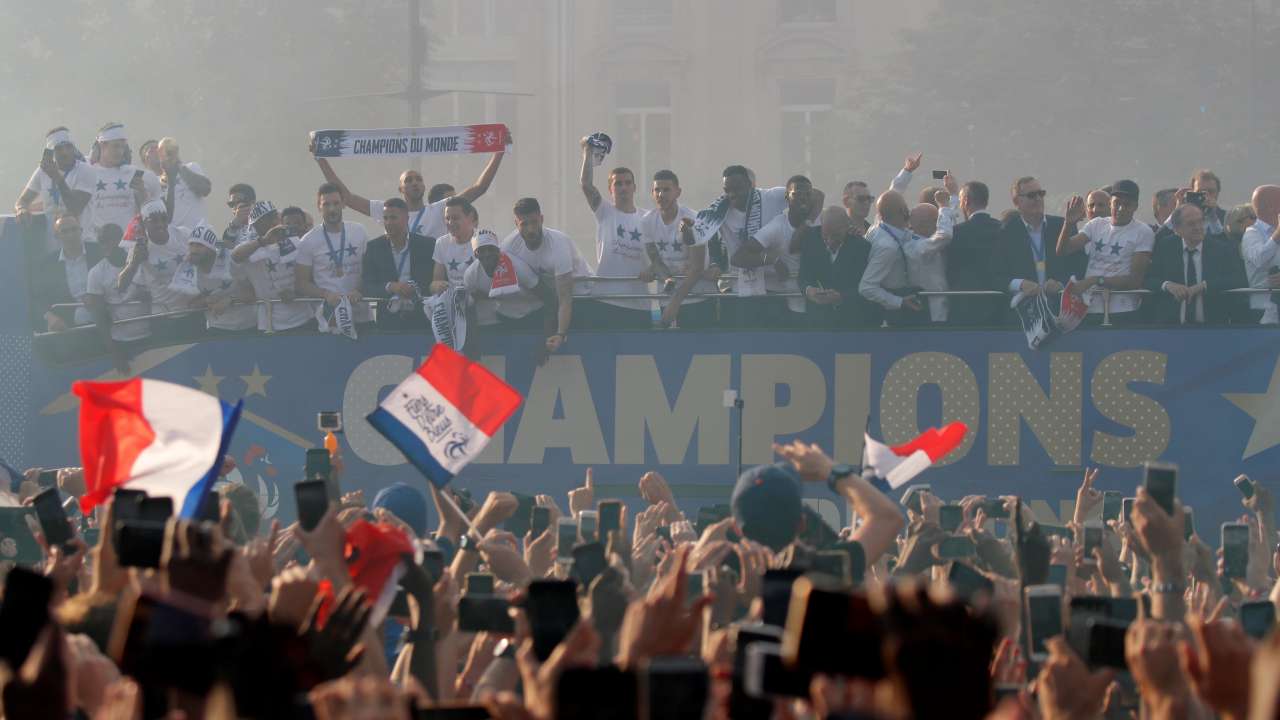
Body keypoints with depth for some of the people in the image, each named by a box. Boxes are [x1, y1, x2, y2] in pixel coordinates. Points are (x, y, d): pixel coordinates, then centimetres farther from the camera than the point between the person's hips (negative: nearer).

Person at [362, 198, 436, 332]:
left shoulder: (427, 245, 4)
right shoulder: (374, 247, 8)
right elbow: (366, 287, 3)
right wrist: (390, 287, -15)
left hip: (420, 319, -1)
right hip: (388, 321, 1)